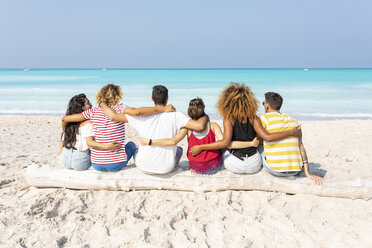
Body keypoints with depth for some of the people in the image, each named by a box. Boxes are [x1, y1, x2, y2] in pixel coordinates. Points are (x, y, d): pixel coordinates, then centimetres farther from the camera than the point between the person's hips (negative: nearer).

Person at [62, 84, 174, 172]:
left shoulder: (93, 112, 0)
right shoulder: (120, 109, -8)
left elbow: (65, 119, 4)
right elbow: (137, 112, -29)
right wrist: (162, 109, -24)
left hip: (96, 165, 3)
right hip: (116, 164, -2)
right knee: (131, 144, 29)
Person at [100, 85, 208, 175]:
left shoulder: (142, 115, -13)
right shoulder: (175, 115, -14)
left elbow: (113, 116, -14)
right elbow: (199, 126, -22)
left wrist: (102, 103, 5)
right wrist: (205, 117, 0)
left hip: (144, 167, 1)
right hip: (166, 168, 0)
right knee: (179, 149, 31)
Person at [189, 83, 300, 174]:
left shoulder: (228, 119, -11)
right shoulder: (253, 117, -5)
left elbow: (225, 142, -22)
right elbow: (267, 137, -13)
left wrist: (200, 147, -20)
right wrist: (291, 132, -3)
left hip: (235, 165, -1)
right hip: (254, 166, 2)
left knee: (223, 151, 32)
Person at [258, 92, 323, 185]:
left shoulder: (265, 117, -2)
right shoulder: (294, 121, 12)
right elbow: (301, 147, 7)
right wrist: (308, 173, 5)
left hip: (275, 170, -5)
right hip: (295, 171, 5)